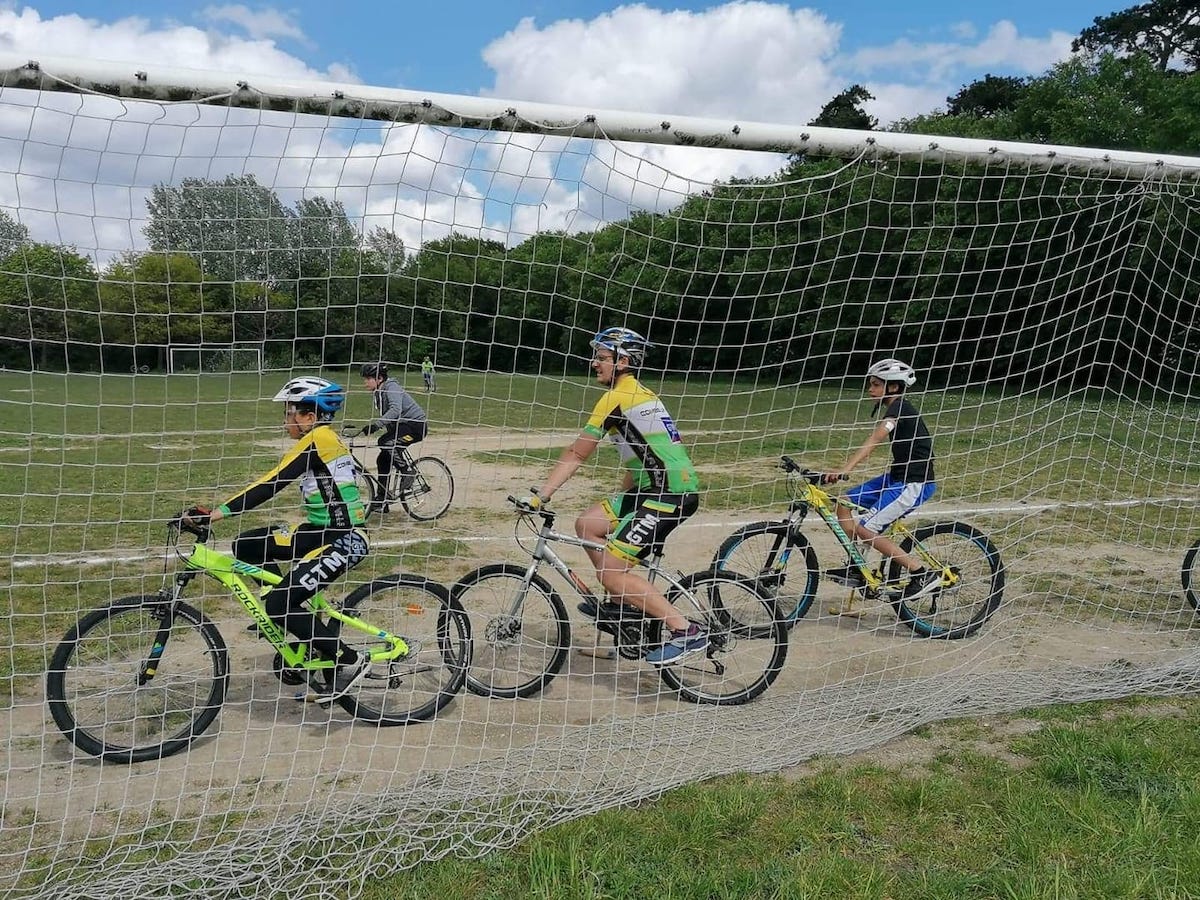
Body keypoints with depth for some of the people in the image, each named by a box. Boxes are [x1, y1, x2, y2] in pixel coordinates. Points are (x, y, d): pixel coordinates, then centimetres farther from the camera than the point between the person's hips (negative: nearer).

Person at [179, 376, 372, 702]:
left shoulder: (319, 438, -17)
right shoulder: (318, 439, 14)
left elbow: (272, 484, -24)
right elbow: (270, 482, 16)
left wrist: (217, 513, -26)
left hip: (343, 540, -10)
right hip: (323, 531, 10)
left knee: (278, 604, -15)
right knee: (246, 546, 7)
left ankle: (350, 661, -2)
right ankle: (291, 619, 17)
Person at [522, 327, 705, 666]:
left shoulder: (617, 397, -10)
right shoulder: (640, 393, 20)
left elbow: (575, 454, -10)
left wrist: (539, 496, -5)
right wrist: (620, 501, 25)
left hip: (669, 494, -10)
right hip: (658, 486, 10)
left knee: (611, 573, -10)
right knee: (587, 524, 12)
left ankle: (687, 632, -9)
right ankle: (621, 601, 21)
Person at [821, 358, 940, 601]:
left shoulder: (899, 408, -17)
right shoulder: (895, 409, 13)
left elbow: (874, 439, -32)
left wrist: (845, 469, -43)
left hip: (915, 483, -9)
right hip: (898, 476, 9)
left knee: (865, 530, -13)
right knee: (844, 502, 3)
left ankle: (923, 574, -4)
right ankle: (856, 569, 11)